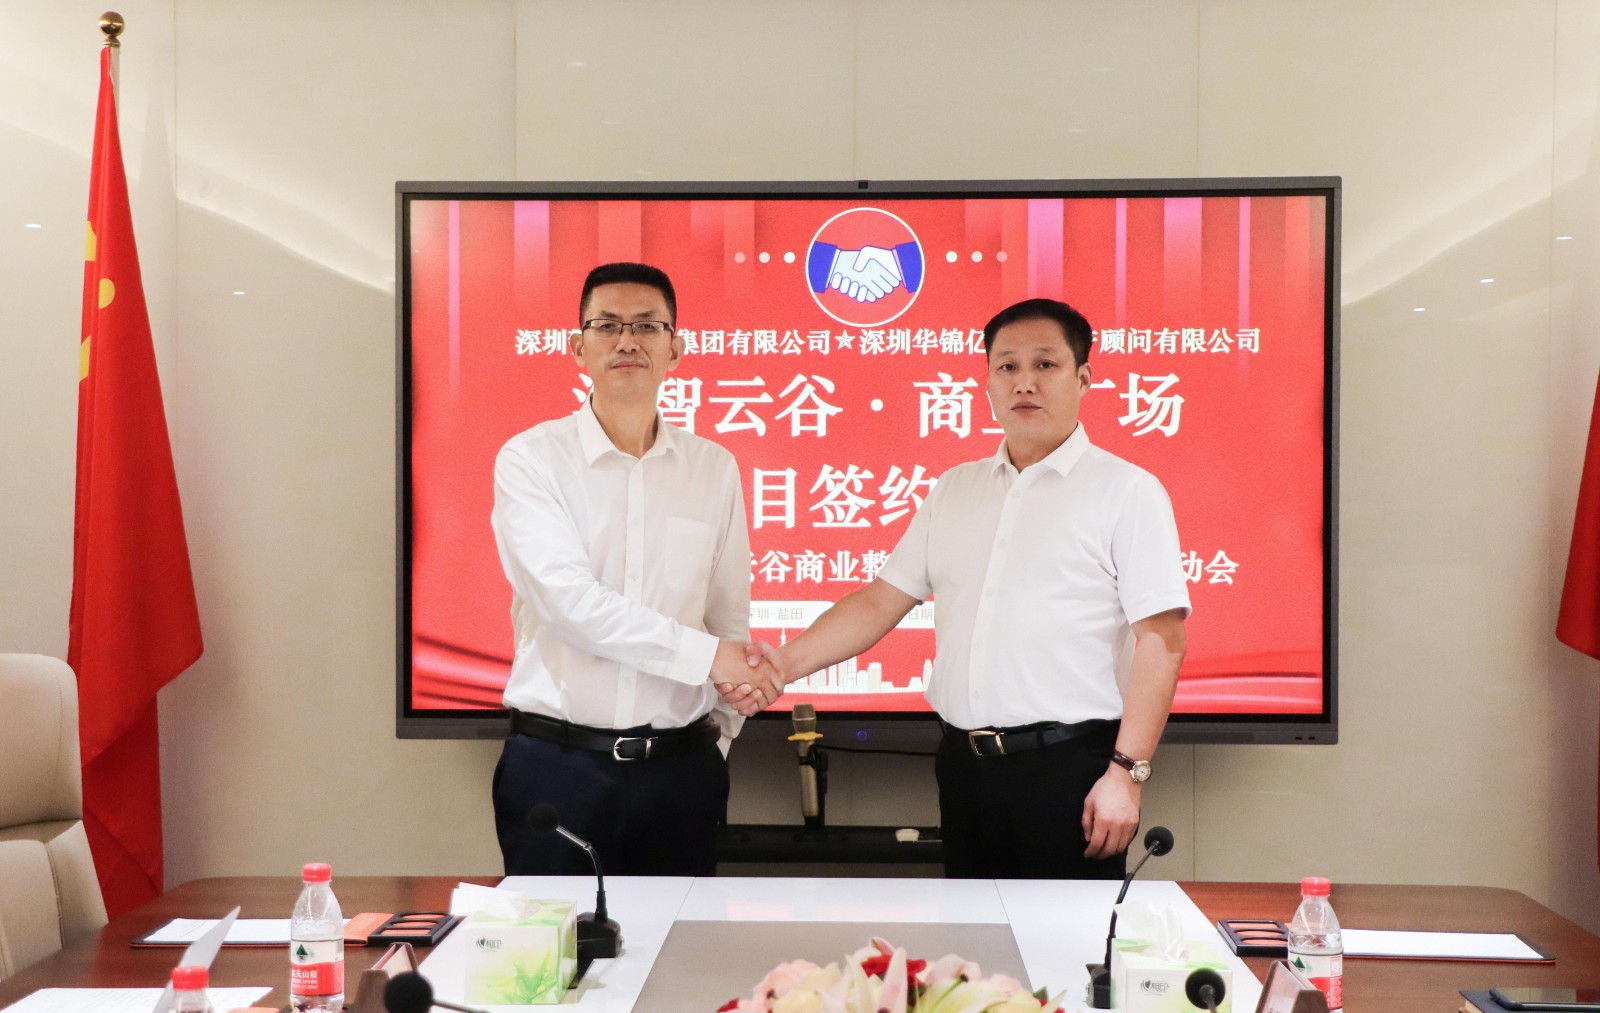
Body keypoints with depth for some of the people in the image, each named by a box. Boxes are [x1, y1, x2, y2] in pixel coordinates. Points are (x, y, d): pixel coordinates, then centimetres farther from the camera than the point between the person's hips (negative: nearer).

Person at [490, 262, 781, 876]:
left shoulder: (713, 468, 7)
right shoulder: (530, 459, -4)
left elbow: (731, 618, 11)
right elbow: (569, 600, -16)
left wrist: (717, 736, 5)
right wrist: (706, 655, -15)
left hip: (681, 768, 3)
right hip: (556, 763, -2)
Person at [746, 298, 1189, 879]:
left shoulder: (1127, 492, -3)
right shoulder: (953, 490, 14)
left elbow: (1161, 641, -8)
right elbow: (882, 600, 13)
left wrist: (1127, 773, -14)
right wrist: (789, 662, -1)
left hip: (1068, 768, -5)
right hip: (964, 765, 5)